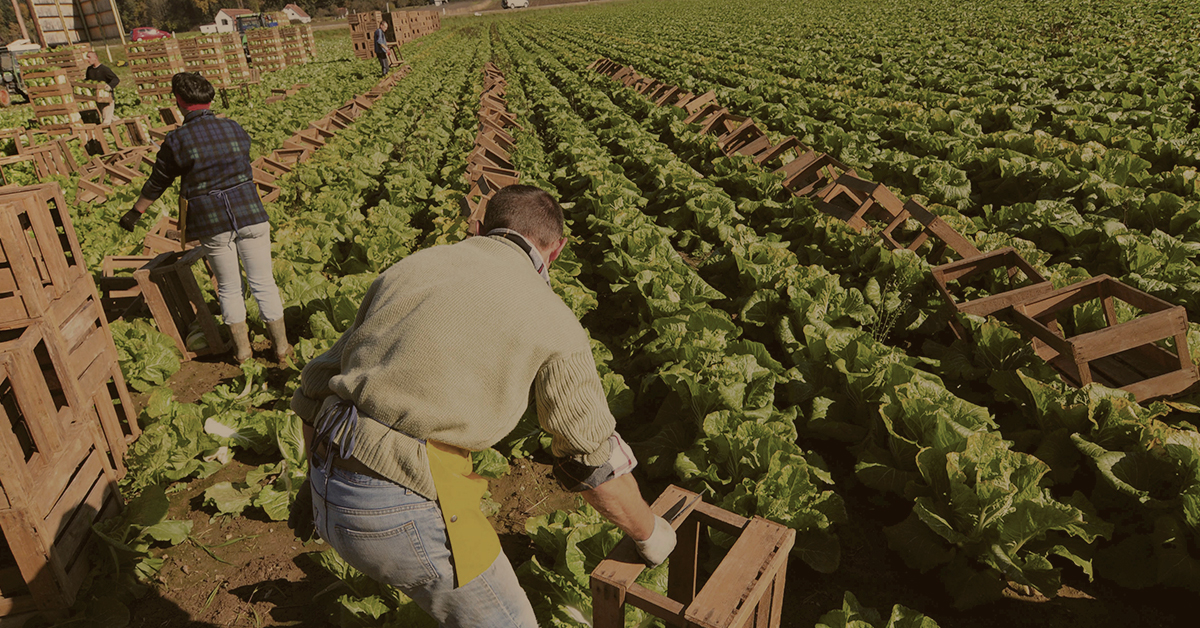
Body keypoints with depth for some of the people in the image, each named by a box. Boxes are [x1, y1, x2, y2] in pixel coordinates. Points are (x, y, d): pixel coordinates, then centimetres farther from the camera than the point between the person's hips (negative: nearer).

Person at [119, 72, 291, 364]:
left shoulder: (176, 140, -5)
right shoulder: (235, 129, 2)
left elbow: (157, 183, 6)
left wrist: (135, 212, 22)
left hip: (212, 223, -1)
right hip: (250, 214, 1)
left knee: (229, 287, 14)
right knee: (263, 283, 7)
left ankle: (241, 348, 24)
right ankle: (281, 346, 15)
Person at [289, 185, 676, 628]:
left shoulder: (410, 267, 13)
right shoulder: (552, 321, -2)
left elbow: (320, 381, 18)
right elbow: (596, 461, 3)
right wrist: (650, 532, 21)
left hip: (329, 492, 7)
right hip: (404, 511, -7)